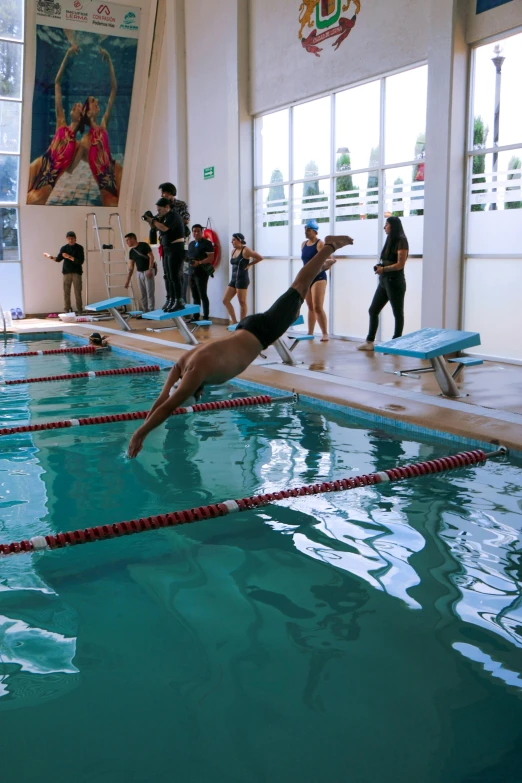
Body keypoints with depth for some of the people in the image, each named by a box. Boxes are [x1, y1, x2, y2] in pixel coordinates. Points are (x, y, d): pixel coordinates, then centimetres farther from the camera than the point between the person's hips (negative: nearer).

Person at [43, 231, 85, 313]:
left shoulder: (79, 248, -1)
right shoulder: (64, 248, 7)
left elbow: (80, 261, -11)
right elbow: (58, 259, 1)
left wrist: (69, 257, -18)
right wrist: (50, 257, -16)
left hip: (77, 272, -3)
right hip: (67, 272, 3)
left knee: (78, 292, -4)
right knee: (66, 292, 1)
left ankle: (79, 310, 3)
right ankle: (66, 310, 7)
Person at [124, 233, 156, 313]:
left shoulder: (144, 245, -8)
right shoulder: (131, 251, 10)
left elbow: (151, 257, -12)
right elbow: (131, 267, 12)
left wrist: (150, 269, -22)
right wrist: (128, 280, 8)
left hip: (148, 271, -6)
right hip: (139, 273, 6)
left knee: (150, 293, -8)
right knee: (142, 294, 4)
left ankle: (151, 311, -7)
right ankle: (145, 311, 8)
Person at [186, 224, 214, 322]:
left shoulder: (207, 243, -6)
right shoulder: (191, 244, 18)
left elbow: (211, 258, -14)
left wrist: (199, 263, -25)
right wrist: (186, 259, 6)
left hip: (202, 273, -8)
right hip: (192, 273, 8)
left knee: (202, 295, -8)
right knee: (195, 296, 11)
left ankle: (205, 318, -6)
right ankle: (195, 317, 16)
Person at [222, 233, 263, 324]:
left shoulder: (245, 250, -9)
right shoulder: (233, 251, 14)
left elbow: (260, 257, -10)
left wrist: (249, 264, -3)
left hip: (242, 279, -9)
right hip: (233, 279, 9)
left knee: (242, 302, -3)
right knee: (225, 300, 5)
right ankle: (234, 321, 13)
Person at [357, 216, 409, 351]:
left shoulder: (401, 241, -8)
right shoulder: (390, 240, 17)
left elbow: (400, 264, -15)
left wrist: (384, 269, -13)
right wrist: (380, 268, -1)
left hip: (395, 282, -9)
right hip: (384, 281, 9)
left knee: (398, 313, 1)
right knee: (373, 310, 7)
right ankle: (369, 342, 12)